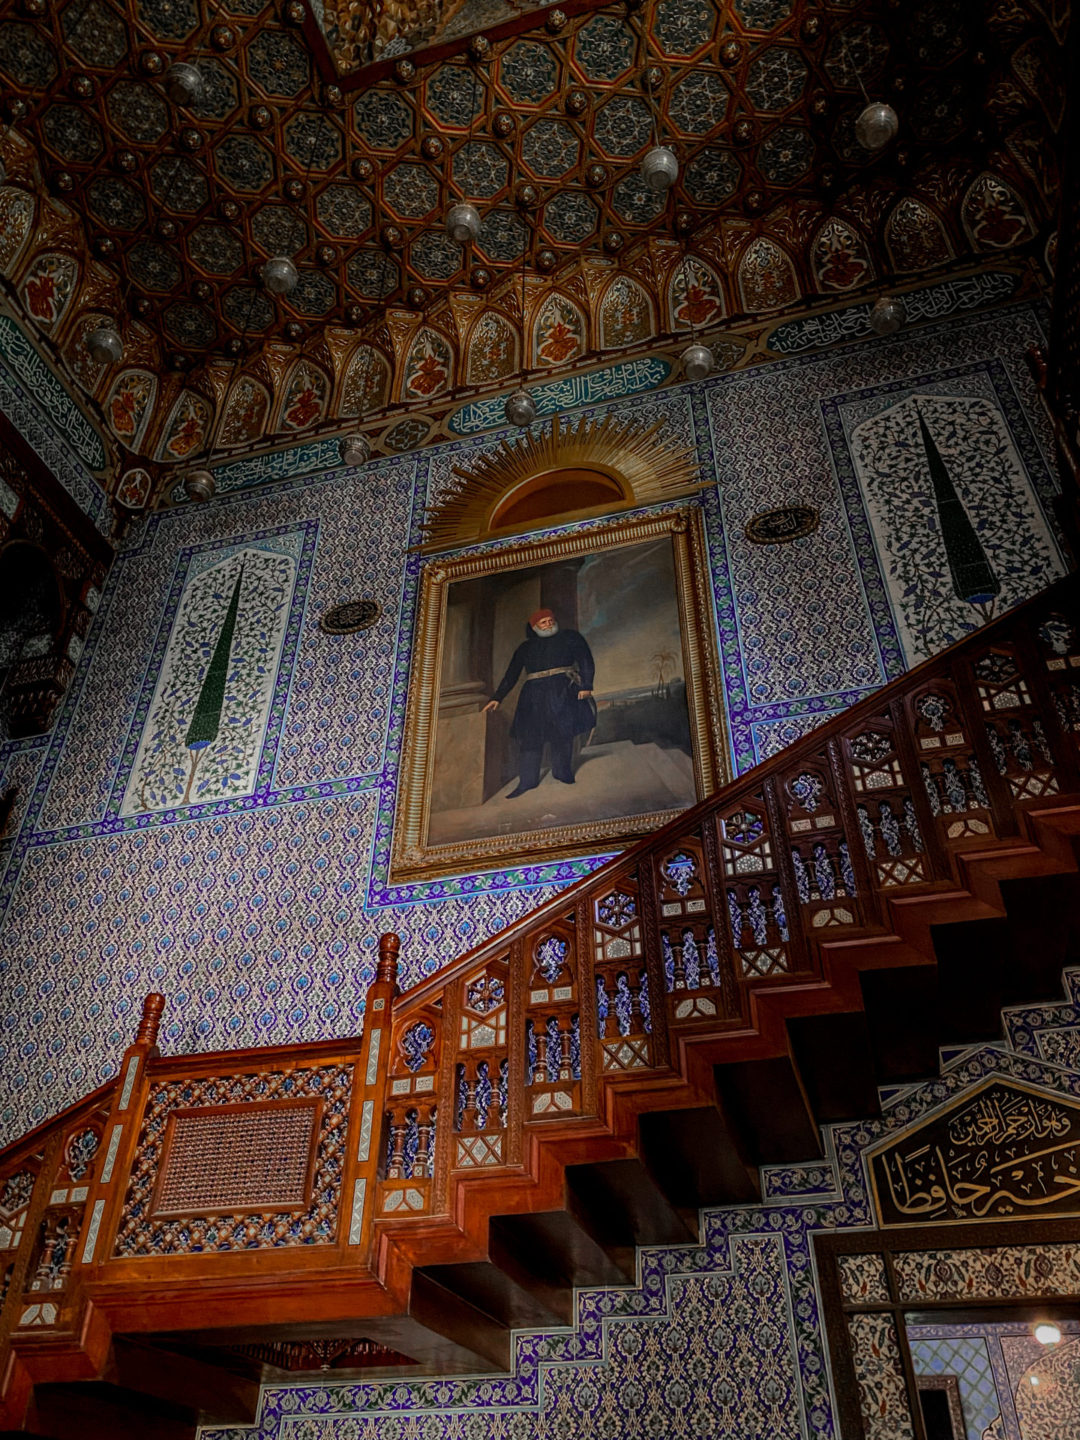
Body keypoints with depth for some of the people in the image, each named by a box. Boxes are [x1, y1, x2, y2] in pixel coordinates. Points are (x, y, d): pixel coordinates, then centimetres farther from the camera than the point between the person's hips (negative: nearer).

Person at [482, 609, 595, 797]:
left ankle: (562, 774, 1)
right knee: (529, 736, -5)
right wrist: (497, 698, 12)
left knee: (561, 733, -8)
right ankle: (527, 781, -6)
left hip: (562, 691, -2)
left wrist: (586, 686, -10)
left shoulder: (570, 638, 13)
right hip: (533, 695, 3)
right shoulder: (525, 647, 21)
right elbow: (511, 675, 19)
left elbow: (585, 661, 3)